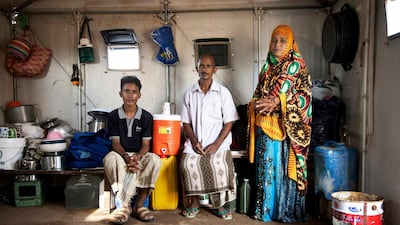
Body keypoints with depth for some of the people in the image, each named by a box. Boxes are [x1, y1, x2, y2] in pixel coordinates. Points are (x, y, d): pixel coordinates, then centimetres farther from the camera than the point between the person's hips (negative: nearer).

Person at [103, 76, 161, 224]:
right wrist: (127, 158, -24)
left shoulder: (146, 117, 0)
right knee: (109, 158, -35)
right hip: (120, 155, 0)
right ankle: (124, 205, -27)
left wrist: (136, 157, -25)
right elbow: (115, 143, -4)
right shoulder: (113, 116, 0)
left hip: (139, 155, 1)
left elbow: (146, 144, -3)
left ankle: (122, 205, -25)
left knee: (155, 160, -32)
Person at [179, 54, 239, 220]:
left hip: (218, 143, -2)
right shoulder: (189, 94, 9)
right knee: (187, 163, -24)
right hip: (195, 143, 2)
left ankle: (218, 205, -4)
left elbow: (229, 122, -1)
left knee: (219, 164, -27)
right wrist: (194, 142, -7)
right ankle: (194, 202, -2)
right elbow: (186, 122, 10)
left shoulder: (223, 93, 2)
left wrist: (216, 144, -12)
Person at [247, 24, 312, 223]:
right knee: (265, 167, 9)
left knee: (285, 167, -1)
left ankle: (288, 211, 13)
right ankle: (266, 209, 21)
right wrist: (255, 103, -4)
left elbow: (305, 95, -9)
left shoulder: (297, 65, -1)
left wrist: (278, 101, -20)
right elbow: (257, 93, 19)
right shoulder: (268, 67, 16)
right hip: (265, 126, 5)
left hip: (287, 127, -5)